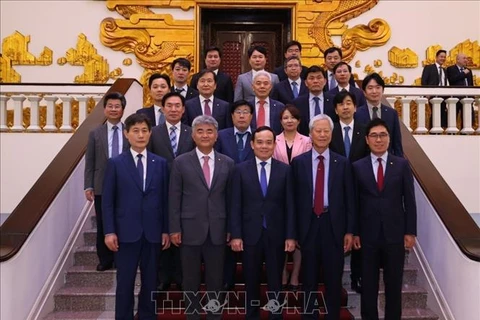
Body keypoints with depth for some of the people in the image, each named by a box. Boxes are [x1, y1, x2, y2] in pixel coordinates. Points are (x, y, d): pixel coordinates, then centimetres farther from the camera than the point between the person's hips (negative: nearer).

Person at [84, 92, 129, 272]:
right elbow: (89, 162, 6)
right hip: (102, 187, 1)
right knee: (103, 226, 8)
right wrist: (88, 186, -1)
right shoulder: (95, 134, 7)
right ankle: (105, 260, 23)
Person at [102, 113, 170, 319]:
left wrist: (166, 230, 2)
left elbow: (165, 199, 5)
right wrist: (109, 231, -7)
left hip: (153, 232, 2)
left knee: (150, 282, 12)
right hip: (126, 232, -2)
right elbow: (107, 200, -1)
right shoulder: (115, 163, 1)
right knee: (125, 283, 7)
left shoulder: (160, 163, 5)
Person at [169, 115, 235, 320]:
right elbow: (174, 198, -1)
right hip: (190, 229, -1)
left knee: (215, 279, 12)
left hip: (218, 230, 2)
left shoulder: (227, 163, 4)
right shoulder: (181, 162, 0)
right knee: (191, 280, 11)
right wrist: (174, 229, -5)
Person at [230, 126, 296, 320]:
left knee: (275, 281, 12)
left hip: (276, 234, 0)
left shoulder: (285, 170, 1)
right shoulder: (241, 170, 0)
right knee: (251, 281, 13)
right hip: (250, 234, 0)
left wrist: (290, 235, -5)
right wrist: (236, 235, -7)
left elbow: (290, 205, 0)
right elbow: (236, 205, -2)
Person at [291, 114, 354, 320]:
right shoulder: (298, 162, 2)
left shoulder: (342, 163, 3)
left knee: (334, 279, 11)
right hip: (308, 224, 0)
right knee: (309, 279, 13)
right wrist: (293, 231, -2)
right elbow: (294, 198, 0)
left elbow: (349, 199, 2)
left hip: (334, 224, 0)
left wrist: (350, 231, -3)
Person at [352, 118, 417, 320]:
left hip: (395, 234, 0)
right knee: (368, 285, 10)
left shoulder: (402, 165, 2)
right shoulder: (358, 167, 1)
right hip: (368, 235, 0)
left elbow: (409, 201, 2)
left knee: (394, 285, 12)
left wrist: (410, 232, -2)